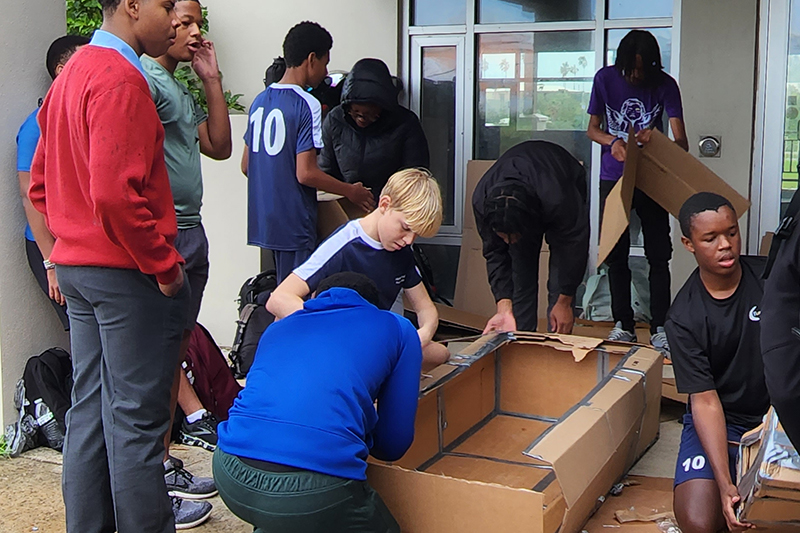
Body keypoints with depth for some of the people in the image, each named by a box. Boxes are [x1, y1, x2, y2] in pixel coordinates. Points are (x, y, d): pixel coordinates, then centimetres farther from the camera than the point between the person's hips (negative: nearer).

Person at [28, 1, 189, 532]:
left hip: (77, 267, 10)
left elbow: (42, 183, 20)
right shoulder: (120, 79, -16)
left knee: (90, 408, 15)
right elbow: (116, 193, -25)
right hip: (126, 271, -10)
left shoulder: (73, 73, 16)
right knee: (137, 418, -2)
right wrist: (165, 266, -17)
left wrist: (71, 240, 19)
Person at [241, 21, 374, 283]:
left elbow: (246, 165, 14)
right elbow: (306, 173, -18)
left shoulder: (260, 101, 10)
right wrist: (351, 192, -5)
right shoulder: (306, 105, -14)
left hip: (263, 219, 8)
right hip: (294, 222, -8)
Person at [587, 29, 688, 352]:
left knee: (658, 255, -2)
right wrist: (612, 141, -21)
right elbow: (592, 129, 1)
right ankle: (623, 324, 15)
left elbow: (681, 141, -16)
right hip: (613, 178, 1)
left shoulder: (665, 85, -10)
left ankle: (660, 328, 5)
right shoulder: (606, 79, -6)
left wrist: (655, 140, -38)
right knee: (616, 254, 5)